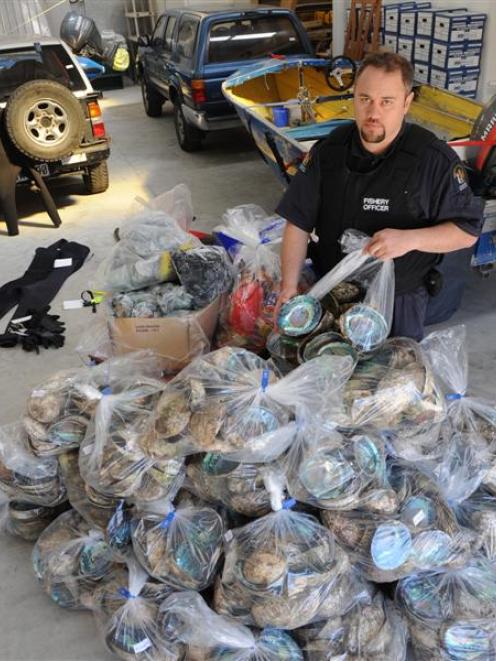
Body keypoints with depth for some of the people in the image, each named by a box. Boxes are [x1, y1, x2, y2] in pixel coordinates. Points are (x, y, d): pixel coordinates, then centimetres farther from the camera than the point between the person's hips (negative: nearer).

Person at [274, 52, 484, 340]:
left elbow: (467, 231, -10)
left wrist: (410, 239, -28)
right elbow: (299, 222, -6)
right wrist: (289, 287, -17)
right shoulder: (329, 151, -7)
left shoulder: (434, 159, -16)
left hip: (399, 302, -2)